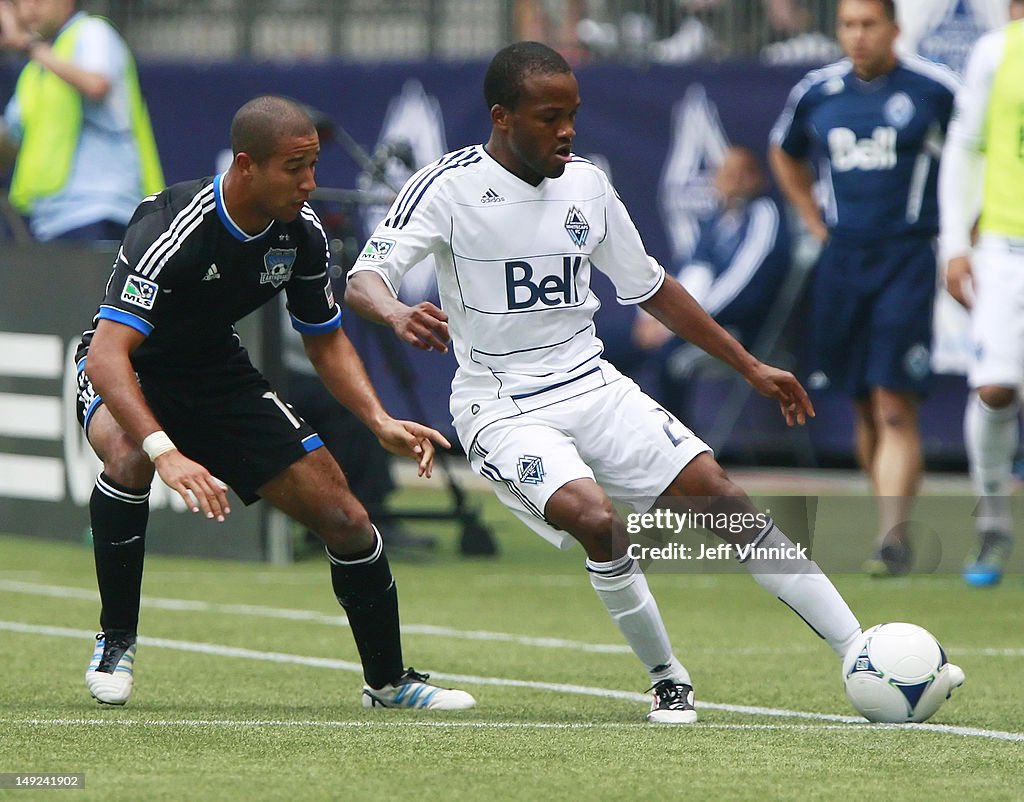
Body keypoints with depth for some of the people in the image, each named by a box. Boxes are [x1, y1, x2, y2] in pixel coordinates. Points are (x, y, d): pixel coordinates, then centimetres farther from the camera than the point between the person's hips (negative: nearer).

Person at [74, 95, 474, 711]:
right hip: (132, 372, -6)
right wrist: (165, 453, -56)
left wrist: (381, 421, -13)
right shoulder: (175, 229, -34)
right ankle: (115, 644, -21)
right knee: (129, 457, -40)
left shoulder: (302, 233, -13)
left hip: (218, 372, 6)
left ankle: (389, 683, 19)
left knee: (344, 519, -2)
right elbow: (107, 356, -43)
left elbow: (326, 341, 4)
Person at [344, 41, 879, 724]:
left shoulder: (587, 185, 5)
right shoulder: (450, 186, -11)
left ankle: (861, 654, -7)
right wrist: (397, 314, -44)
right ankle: (668, 681, -8)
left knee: (718, 491, -9)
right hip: (502, 409, -5)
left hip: (591, 385, 5)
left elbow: (649, 288, 18)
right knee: (596, 518, -29)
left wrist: (750, 366, 19)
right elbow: (362, 281, -19)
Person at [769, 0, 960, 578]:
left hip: (908, 260, -4)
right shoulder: (816, 93, 7)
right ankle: (894, 523, 22)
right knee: (866, 408, 10)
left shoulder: (933, 89, -5)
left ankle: (894, 537, -17)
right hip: (843, 259, 4)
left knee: (896, 409, -13)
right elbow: (785, 155, 27)